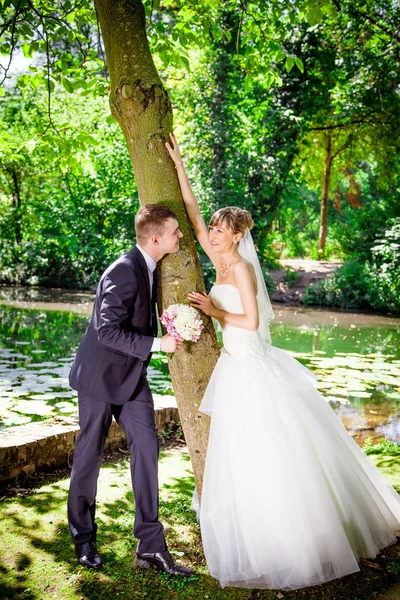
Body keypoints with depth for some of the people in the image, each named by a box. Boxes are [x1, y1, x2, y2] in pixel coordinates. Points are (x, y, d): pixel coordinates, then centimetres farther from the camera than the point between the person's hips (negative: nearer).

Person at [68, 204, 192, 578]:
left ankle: (150, 545, 8)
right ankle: (83, 539, 27)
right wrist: (157, 344, -27)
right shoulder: (124, 272, -24)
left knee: (146, 447, 1)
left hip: (131, 375, 8)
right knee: (89, 453, 8)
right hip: (100, 374, -8)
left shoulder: (149, 267, 3)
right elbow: (107, 331, -27)